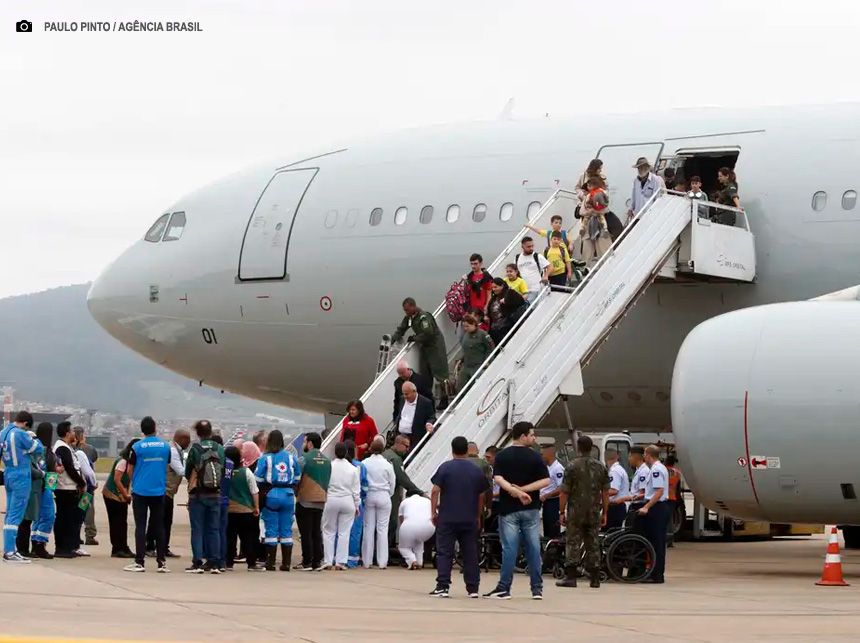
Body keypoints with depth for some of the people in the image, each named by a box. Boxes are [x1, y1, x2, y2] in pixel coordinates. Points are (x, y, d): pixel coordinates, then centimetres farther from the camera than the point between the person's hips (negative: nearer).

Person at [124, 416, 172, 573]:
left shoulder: (137, 447, -7)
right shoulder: (166, 446, 1)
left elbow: (130, 470, 1)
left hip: (140, 491, -2)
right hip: (159, 491, 2)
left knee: (140, 526, 1)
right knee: (159, 526, 8)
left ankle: (139, 562, -2)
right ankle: (161, 562, 7)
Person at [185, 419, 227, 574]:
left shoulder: (195, 449, -11)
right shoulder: (220, 449, -2)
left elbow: (187, 472, -4)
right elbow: (224, 471, 3)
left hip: (197, 494, -3)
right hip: (215, 494, 3)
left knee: (197, 529, 1)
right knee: (214, 529, 9)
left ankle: (197, 563, -3)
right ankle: (214, 563, 7)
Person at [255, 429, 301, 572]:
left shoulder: (265, 458, -6)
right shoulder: (291, 457, 4)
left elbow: (258, 479, -8)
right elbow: (297, 477, 7)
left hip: (271, 495, -3)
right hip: (288, 495, 3)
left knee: (271, 530, 3)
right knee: (287, 530, 7)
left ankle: (270, 563, 2)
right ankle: (286, 563, 9)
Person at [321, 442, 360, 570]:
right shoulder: (352, 469, -2)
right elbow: (356, 490, 3)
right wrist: (357, 505, 12)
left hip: (331, 501, -1)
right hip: (347, 502, 1)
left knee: (329, 532, 7)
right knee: (344, 533, 4)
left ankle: (328, 561, 5)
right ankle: (340, 562, 1)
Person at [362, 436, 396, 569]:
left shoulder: (365, 463, -5)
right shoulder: (387, 465, -6)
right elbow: (392, 484, 2)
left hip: (369, 497, 1)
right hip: (383, 497, -1)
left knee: (368, 528, 6)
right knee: (382, 529, 3)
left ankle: (367, 561, 7)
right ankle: (382, 562, 2)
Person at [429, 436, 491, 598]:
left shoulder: (445, 468, -4)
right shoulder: (477, 471, 5)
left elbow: (435, 491, -8)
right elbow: (481, 496, 10)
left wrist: (433, 512, 1)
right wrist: (478, 517, 20)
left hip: (447, 518, -3)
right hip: (470, 519, 3)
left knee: (444, 553, 0)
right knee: (470, 554, 8)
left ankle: (442, 587, -8)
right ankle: (473, 589, 9)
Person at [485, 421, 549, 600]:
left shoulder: (502, 456, 1)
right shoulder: (534, 457, -2)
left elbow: (498, 478, -11)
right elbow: (545, 480, -9)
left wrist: (517, 491, -16)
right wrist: (523, 490, -10)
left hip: (508, 508, 0)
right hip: (530, 509, 0)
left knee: (509, 548, -1)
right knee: (533, 548, 5)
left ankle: (504, 588, -4)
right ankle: (537, 589, 7)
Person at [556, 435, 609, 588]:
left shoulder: (572, 466, -7)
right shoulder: (600, 467, 5)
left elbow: (565, 492, -8)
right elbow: (605, 492, 6)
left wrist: (562, 512, -1)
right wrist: (604, 513, 12)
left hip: (576, 511, -3)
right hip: (594, 512, 3)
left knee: (573, 544, -1)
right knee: (593, 544, 8)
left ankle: (570, 577, -7)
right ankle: (595, 578, 9)